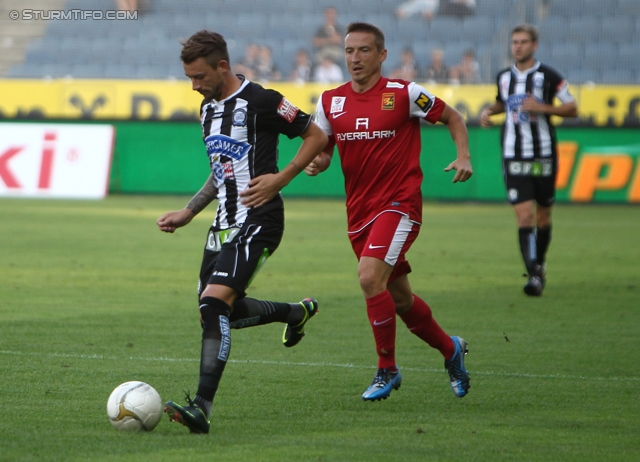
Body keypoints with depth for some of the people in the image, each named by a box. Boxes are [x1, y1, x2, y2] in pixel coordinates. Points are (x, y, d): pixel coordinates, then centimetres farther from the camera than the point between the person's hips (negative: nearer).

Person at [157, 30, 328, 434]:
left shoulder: (260, 101, -12)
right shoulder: (209, 108, 13)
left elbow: (316, 136, -6)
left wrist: (280, 178, -15)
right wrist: (187, 213, 18)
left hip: (258, 220, -9)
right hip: (225, 220, 9)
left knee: (215, 303, -21)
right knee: (222, 310, 14)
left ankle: (202, 408, -25)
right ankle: (297, 313, 39)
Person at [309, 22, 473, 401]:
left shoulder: (403, 93, -7)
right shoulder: (331, 101, 5)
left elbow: (452, 117, 4)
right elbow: (323, 149, 13)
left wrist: (464, 157, -11)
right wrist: (317, 162, -10)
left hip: (399, 203, -6)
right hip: (359, 210, 6)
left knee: (370, 277, -24)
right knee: (399, 297, 13)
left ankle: (387, 370, -10)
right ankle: (450, 349, 38)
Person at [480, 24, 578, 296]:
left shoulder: (548, 76, -4)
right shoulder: (503, 77, 9)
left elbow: (572, 109, -2)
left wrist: (543, 107, -16)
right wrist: (489, 111, 9)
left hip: (544, 157, -1)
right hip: (514, 158, 1)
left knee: (543, 217, 10)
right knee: (525, 217, -12)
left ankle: (540, 263, 35)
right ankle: (534, 276, -17)